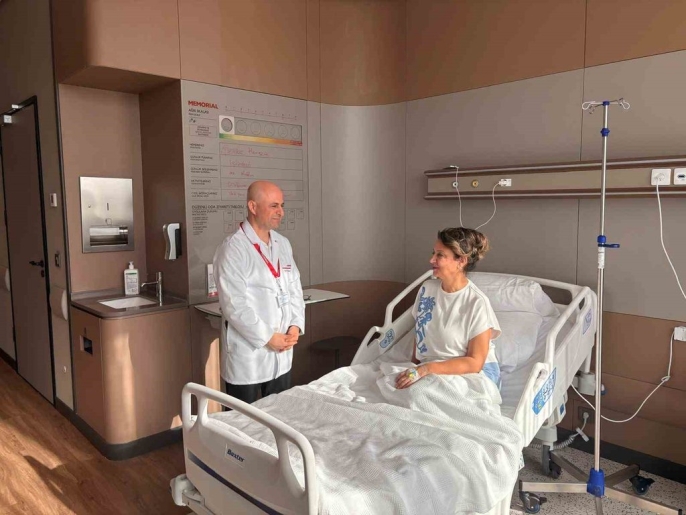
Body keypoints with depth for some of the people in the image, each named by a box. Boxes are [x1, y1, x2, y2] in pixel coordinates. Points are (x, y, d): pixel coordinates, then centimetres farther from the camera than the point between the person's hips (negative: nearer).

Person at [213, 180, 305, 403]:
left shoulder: (283, 244, 8)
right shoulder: (233, 249, -14)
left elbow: (295, 289, 12)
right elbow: (234, 304, -18)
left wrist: (295, 326, -2)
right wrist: (267, 337, -15)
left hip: (281, 354, 6)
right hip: (247, 356, -6)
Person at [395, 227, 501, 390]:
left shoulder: (477, 303, -17)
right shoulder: (427, 288, 0)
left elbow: (475, 363, -17)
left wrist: (427, 369, -26)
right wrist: (414, 369, -1)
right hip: (429, 371, 5)